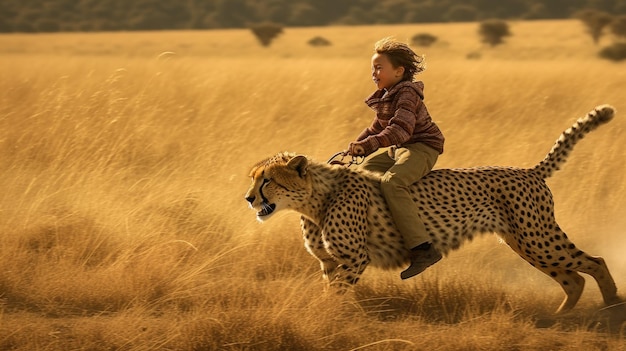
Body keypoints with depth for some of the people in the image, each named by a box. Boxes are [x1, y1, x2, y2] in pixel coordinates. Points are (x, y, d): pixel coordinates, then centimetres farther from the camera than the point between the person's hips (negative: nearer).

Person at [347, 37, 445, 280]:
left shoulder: (407, 94, -18)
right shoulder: (385, 96, 13)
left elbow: (400, 129, -32)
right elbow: (378, 128, 27)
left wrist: (366, 144, -38)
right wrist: (356, 148, 17)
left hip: (422, 148, -11)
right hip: (398, 148, 11)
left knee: (391, 182, -32)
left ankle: (422, 249, -37)